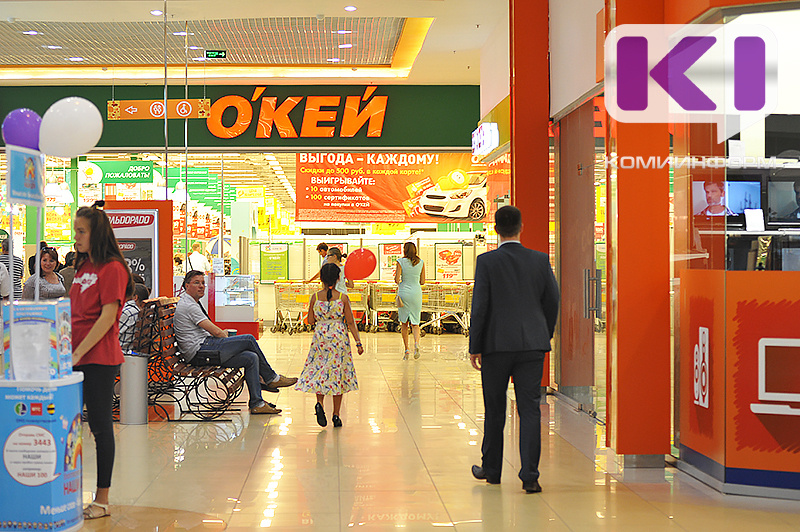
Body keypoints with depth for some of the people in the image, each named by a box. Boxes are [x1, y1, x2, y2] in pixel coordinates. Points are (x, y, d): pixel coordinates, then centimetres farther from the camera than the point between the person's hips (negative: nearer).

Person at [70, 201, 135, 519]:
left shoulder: (112, 269, -10)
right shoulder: (82, 267, 15)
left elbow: (107, 317, -16)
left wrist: (79, 352, -17)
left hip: (99, 360, -8)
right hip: (75, 358, 8)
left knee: (100, 427, 0)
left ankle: (102, 501, 9)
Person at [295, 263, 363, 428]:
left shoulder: (315, 297, -3)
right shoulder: (343, 298, -7)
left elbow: (310, 321, 4)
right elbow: (350, 322, -6)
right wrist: (358, 342, -1)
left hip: (320, 337, 1)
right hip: (339, 337, -1)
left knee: (320, 371, 13)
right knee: (338, 373, 7)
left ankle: (319, 403, -13)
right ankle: (336, 415, 9)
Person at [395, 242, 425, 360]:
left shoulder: (401, 262, -6)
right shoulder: (421, 263, 2)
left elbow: (396, 279, -10)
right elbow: (422, 281, 6)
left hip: (404, 293, -2)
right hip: (416, 293, 2)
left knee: (404, 323, 9)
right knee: (415, 323, 8)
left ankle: (406, 350, 8)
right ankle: (416, 343, -18)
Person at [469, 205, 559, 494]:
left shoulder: (487, 261, -6)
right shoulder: (540, 260, 3)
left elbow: (480, 305, -7)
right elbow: (552, 301, 7)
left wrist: (474, 347, -2)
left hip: (496, 344, -1)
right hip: (532, 344, 2)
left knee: (494, 411, 12)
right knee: (530, 410, 1)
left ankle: (491, 469, 25)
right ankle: (530, 476, -4)